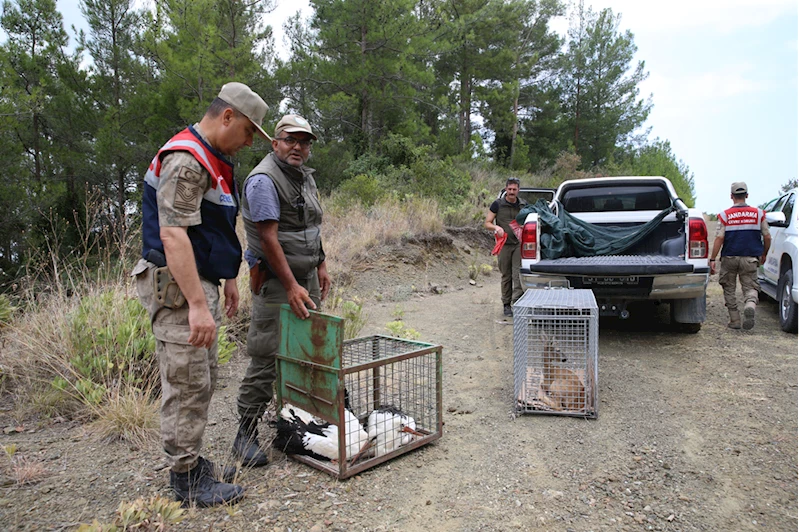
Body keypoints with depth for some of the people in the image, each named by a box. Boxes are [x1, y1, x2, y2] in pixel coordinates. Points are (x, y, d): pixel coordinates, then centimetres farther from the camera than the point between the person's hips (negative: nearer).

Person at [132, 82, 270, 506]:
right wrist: (197, 304, -30)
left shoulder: (213, 160, 16)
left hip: (199, 284, 11)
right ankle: (186, 480, 11)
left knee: (203, 381, 17)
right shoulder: (185, 160, -18)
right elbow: (173, 235, -26)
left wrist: (227, 280, 25)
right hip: (177, 287, -11)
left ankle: (192, 463, 31)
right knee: (187, 385, -3)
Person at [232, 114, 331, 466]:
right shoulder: (263, 180, -14)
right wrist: (291, 286, -21)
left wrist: (321, 266, 18)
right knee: (267, 356, -7)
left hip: (307, 275, 9)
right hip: (275, 279, -9)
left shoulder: (306, 176, 14)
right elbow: (268, 238, -20)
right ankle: (246, 433, 5)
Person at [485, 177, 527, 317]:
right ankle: (506, 305, 18)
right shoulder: (497, 204, 0)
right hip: (504, 244, -1)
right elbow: (487, 223, 1)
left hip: (519, 244, 1)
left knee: (518, 274, -11)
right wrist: (496, 227, -20)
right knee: (506, 276, 8)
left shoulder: (523, 205, 7)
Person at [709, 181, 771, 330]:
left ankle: (735, 321, 13)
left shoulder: (725, 215, -3)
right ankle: (750, 306, -27)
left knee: (729, 289, 12)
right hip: (750, 258, 1)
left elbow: (719, 238, -9)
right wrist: (764, 255, 20)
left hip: (729, 258, -1)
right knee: (750, 287, 6)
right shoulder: (758, 213, 3)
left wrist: (712, 259, -7)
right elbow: (767, 237, 5)